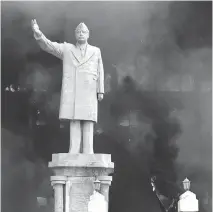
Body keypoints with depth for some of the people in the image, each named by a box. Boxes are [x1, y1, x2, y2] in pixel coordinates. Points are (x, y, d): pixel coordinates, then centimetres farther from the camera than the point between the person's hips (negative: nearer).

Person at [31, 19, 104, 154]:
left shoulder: (96, 51, 12)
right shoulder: (66, 49, 11)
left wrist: (101, 91, -1)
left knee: (88, 123, -4)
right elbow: (47, 45, 1)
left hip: (89, 92, 0)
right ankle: (74, 154, -5)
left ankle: (87, 156, -5)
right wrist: (38, 32, -16)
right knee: (74, 122, -5)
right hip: (71, 92, 0)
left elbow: (100, 72, 8)